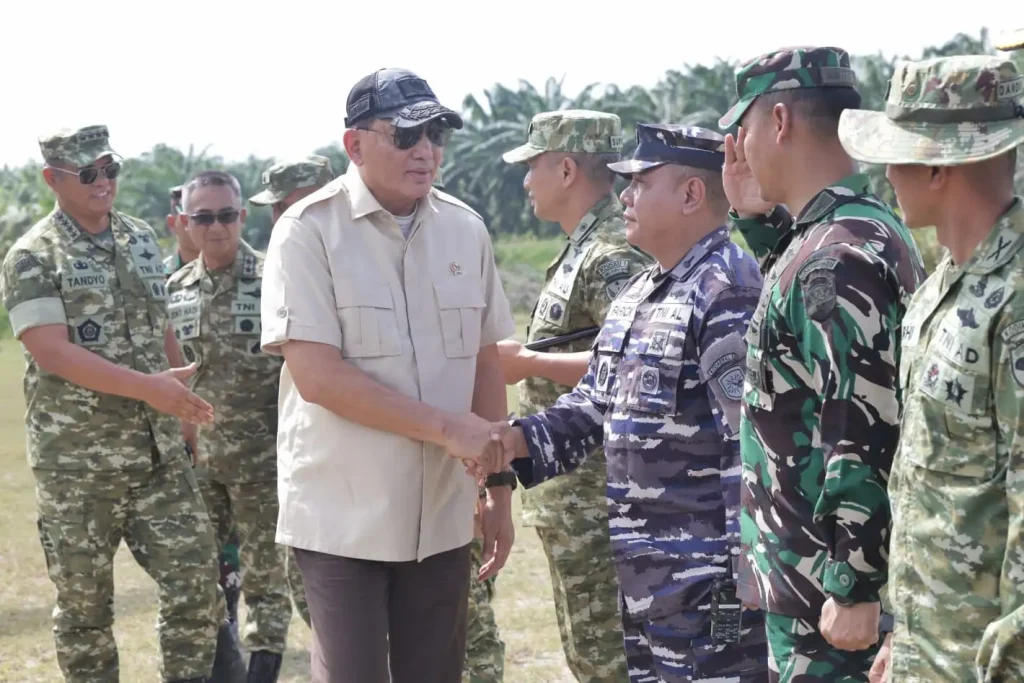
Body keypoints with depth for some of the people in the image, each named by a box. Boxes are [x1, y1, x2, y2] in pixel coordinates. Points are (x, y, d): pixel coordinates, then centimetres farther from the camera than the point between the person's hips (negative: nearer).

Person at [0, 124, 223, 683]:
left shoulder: (141, 239, 10)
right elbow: (53, 352, -20)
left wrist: (186, 415, 17)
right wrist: (149, 387, -27)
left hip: (159, 456, 5)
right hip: (76, 466, -5)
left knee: (195, 578, 0)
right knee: (85, 604, 6)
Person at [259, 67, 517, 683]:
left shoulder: (465, 230, 7)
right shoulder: (310, 231, -9)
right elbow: (316, 376, -16)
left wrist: (500, 486, 10)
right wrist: (448, 427, -18)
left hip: (442, 516, 5)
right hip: (343, 517, -4)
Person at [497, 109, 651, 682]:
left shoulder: (612, 253, -17)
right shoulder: (583, 248, 16)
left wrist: (528, 363, -21)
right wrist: (523, 360, 15)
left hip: (593, 498, -11)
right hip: (572, 495, 11)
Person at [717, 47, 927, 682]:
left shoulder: (839, 257, -22)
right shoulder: (870, 228, 9)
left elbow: (866, 438, -25)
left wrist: (854, 590, -22)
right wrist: (757, 219, 19)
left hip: (827, 581, -10)